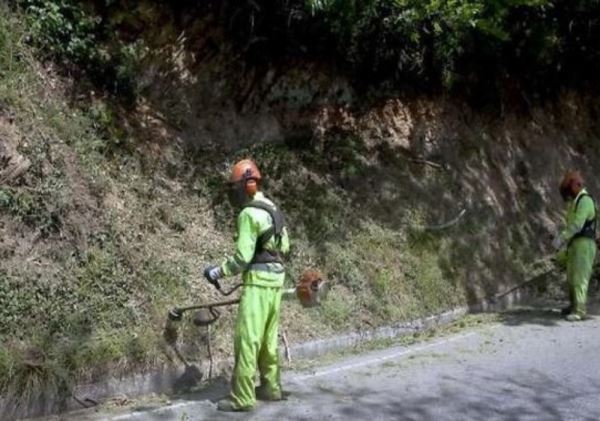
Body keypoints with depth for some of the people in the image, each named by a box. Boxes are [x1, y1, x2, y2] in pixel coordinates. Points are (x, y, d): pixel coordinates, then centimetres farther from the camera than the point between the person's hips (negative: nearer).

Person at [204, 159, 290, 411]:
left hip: (258, 281, -10)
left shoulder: (249, 214, -15)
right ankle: (271, 387, 26)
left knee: (247, 339, -6)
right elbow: (284, 247, 18)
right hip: (276, 280, 10)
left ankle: (242, 397, -3)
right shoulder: (273, 210, 14)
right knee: (268, 338, 17)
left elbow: (243, 256, -19)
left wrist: (219, 272, -7)